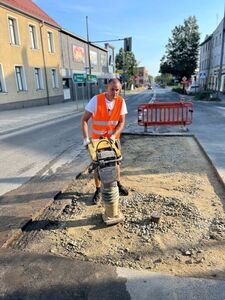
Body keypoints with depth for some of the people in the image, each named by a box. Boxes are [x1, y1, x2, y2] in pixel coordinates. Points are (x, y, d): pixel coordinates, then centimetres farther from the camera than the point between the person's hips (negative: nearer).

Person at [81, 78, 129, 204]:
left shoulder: (121, 101, -13)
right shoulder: (96, 99, -21)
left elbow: (122, 122, -7)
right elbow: (84, 120, -18)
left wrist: (114, 135, -22)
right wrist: (86, 139, -25)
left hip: (114, 138, 2)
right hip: (97, 138, -2)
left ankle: (118, 184, 37)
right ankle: (98, 190, 22)